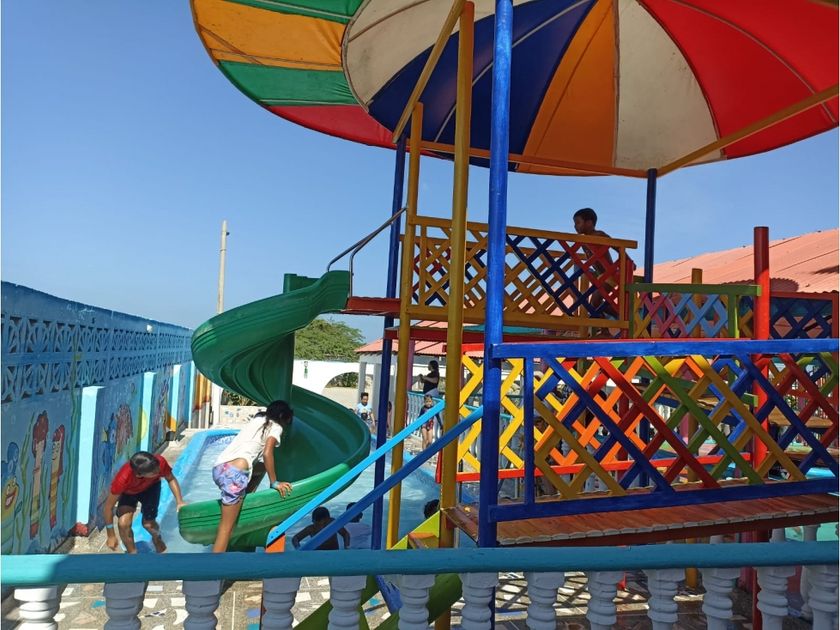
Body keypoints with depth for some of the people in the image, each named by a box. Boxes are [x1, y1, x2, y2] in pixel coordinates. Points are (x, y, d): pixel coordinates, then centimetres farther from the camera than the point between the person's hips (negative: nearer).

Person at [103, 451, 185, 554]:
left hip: (151, 487, 1)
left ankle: (157, 538, 35)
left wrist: (179, 502, -25)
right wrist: (111, 536, -21)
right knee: (123, 523, -20)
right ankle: (132, 553, 6)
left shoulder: (160, 463, -39)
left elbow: (171, 479, -16)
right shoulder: (123, 478, -43)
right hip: (128, 492, -1)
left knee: (148, 523, -2)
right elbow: (108, 507, -28)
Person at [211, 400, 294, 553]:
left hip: (219, 469, 8)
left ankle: (246, 501, 27)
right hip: (234, 472, -8)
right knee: (227, 526, -2)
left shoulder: (256, 419, 26)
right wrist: (274, 483, 3)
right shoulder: (276, 426, 6)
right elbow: (267, 454, -6)